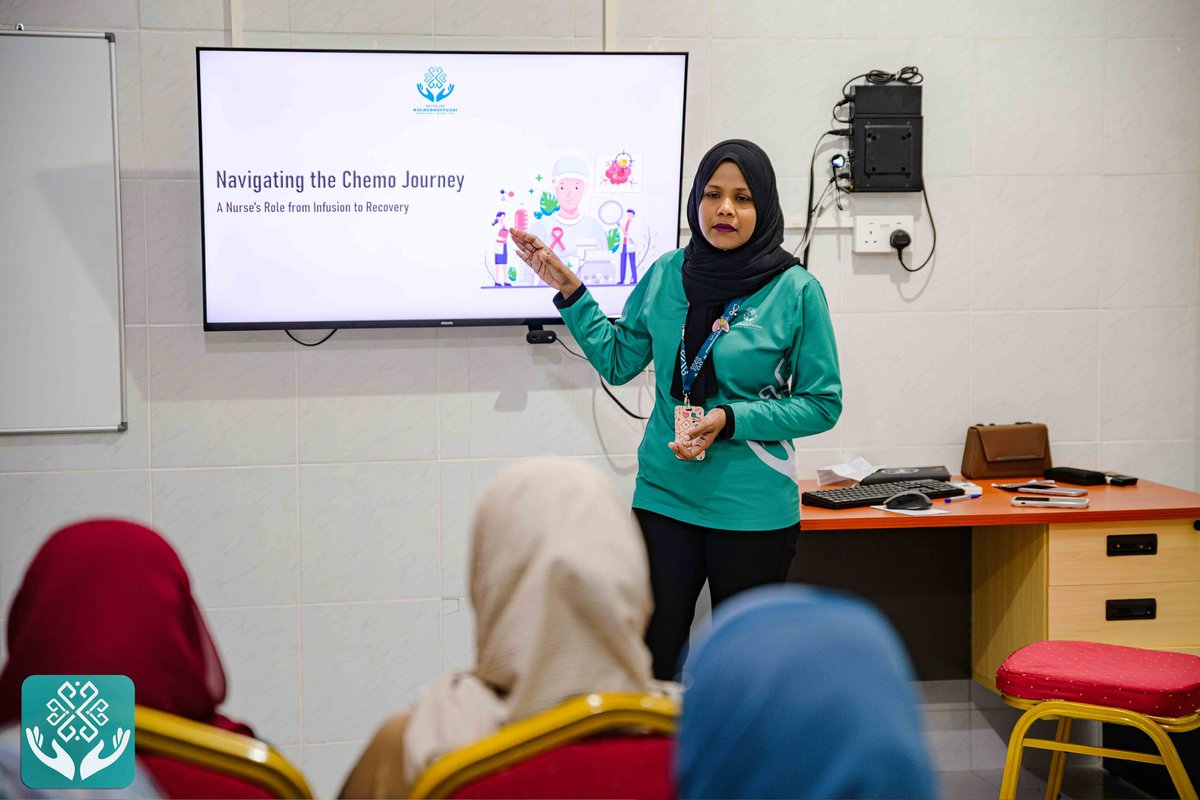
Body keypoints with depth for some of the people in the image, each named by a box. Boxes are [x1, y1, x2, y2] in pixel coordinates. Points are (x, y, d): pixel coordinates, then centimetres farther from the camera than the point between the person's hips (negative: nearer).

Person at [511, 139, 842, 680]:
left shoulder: (796, 291, -8)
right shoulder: (667, 275, 2)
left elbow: (822, 404, -5)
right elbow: (618, 360, 12)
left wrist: (730, 421, -16)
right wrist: (568, 291, 3)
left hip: (753, 508, -3)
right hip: (664, 496, 3)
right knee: (647, 660, 3)